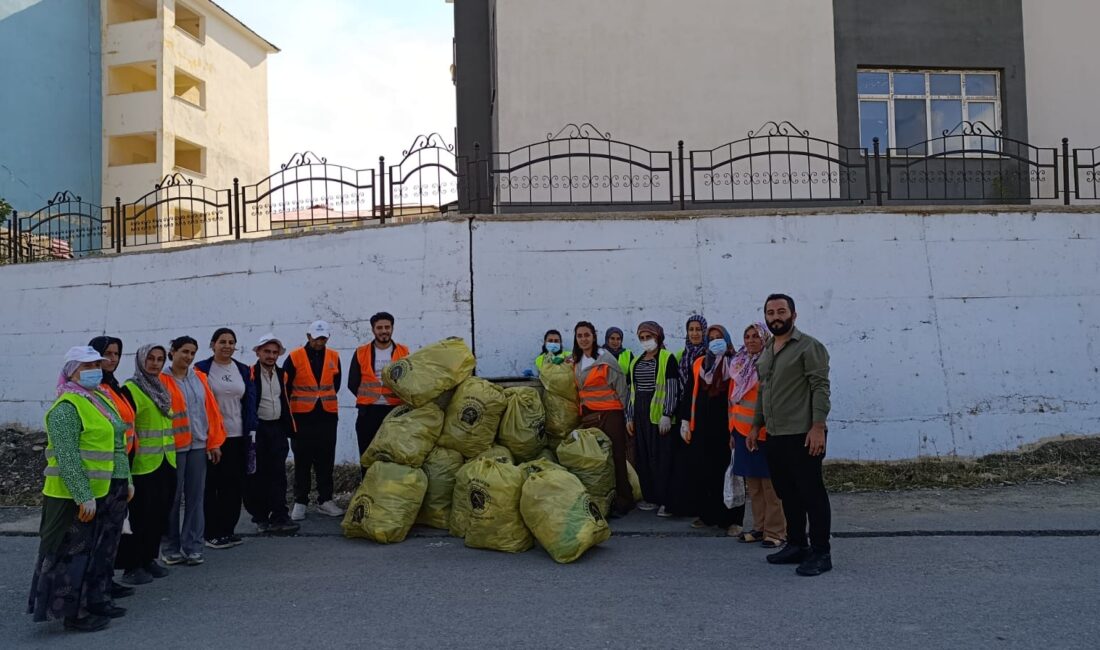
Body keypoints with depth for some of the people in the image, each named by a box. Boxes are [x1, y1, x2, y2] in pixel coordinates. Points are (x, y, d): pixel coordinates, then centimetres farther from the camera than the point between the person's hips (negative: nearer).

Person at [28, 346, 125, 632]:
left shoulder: (98, 400, 12)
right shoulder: (66, 408, -18)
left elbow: (112, 444, 19)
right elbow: (67, 458, -23)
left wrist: (123, 481, 18)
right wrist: (83, 497, -24)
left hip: (97, 493, 10)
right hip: (72, 497, -10)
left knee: (96, 550, 18)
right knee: (73, 554, 1)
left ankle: (96, 601, 30)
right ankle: (74, 614, 11)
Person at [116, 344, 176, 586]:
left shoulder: (161, 389, 15)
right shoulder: (130, 389, -10)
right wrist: (126, 464, -18)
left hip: (165, 464, 8)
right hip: (142, 465, -8)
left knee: (159, 514, 13)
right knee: (139, 516, -1)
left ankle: (149, 558, 25)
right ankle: (131, 566, 9)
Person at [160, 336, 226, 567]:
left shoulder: (199, 378, 12)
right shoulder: (162, 380, -3)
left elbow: (211, 410, 11)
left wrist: (214, 442, 6)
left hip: (198, 445, 4)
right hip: (173, 447, -4)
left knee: (196, 497, 6)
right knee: (173, 498, 3)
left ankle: (192, 546, 13)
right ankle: (170, 547, 15)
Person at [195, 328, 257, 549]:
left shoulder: (244, 371, 11)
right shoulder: (202, 369, -2)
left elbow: (250, 403, 11)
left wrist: (252, 431, 6)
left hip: (238, 436, 4)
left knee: (234, 484, 7)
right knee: (211, 484, 2)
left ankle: (228, 529, 18)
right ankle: (212, 533, 10)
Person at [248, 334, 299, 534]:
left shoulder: (281, 374, 12)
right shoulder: (250, 374, -7)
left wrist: (289, 427, 17)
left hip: (277, 428, 5)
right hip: (257, 429, -5)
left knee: (278, 474, 2)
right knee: (258, 475, 4)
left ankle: (279, 517, 4)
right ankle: (261, 518, 14)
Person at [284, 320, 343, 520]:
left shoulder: (334, 357, 6)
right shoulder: (294, 358, -4)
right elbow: (285, 386, 1)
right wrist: (288, 413, 4)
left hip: (328, 416, 3)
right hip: (302, 416, -3)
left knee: (326, 460, 7)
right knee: (302, 461, 3)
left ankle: (325, 500, 15)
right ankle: (300, 502, 10)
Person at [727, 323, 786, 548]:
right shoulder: (739, 364, 13)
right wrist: (732, 430, 14)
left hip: (765, 432, -6)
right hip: (743, 432, 6)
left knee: (771, 484, -2)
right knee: (752, 484, 12)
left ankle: (775, 531, 6)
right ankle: (759, 528, 21)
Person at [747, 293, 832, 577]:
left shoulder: (809, 346, -7)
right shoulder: (765, 352, 17)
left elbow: (820, 387, -13)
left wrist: (818, 427, -21)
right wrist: (756, 426, 19)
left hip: (802, 436, -8)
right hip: (774, 436, 8)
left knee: (812, 494, -3)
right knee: (787, 494, 14)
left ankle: (820, 553, 4)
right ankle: (796, 545, 25)